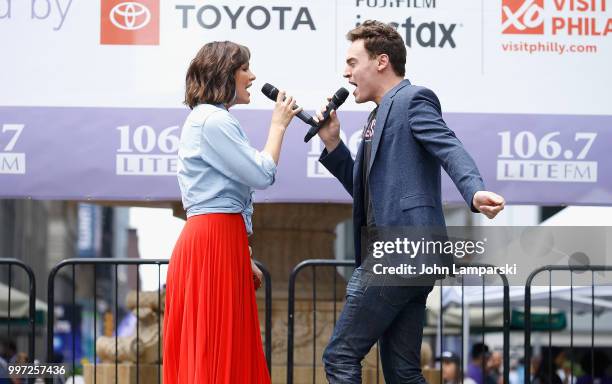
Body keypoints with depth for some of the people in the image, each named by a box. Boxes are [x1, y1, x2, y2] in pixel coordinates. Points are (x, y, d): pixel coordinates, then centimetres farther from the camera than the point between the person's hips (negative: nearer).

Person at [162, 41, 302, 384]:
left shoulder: (209, 120, 21)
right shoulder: (214, 121, -12)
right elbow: (262, 175, -14)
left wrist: (243, 256, 23)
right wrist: (278, 126, 0)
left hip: (214, 240, 10)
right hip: (215, 243, -10)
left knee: (202, 353, 8)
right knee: (218, 354, -9)